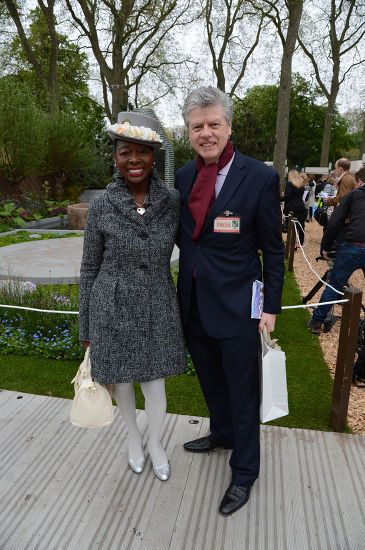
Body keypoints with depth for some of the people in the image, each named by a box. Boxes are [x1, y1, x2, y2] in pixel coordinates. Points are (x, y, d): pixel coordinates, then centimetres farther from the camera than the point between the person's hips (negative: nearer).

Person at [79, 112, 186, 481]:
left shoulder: (172, 201, -7)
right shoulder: (101, 206, -10)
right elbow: (90, 268, -2)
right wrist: (86, 328, 2)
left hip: (157, 307, 1)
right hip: (113, 309, 0)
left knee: (154, 384, 11)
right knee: (122, 381, 18)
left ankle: (155, 442, 42)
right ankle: (133, 435, 49)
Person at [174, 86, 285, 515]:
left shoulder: (261, 179, -12)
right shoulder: (183, 177, 3)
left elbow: (273, 250, -7)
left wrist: (271, 307, -8)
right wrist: (182, 289, 9)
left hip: (236, 307, -5)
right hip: (194, 303, 5)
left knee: (242, 393, 12)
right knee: (211, 381, 25)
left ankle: (244, 472, 36)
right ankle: (222, 433, 54)